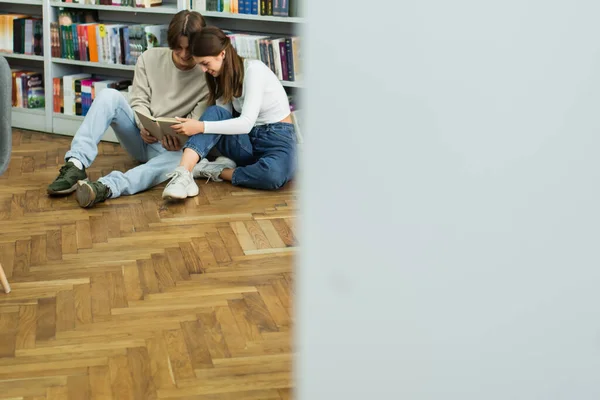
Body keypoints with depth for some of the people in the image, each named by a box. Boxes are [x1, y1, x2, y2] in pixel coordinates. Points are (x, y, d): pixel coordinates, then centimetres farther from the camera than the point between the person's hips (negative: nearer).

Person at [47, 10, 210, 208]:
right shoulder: (150, 58, 0)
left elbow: (198, 121, -9)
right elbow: (139, 101, -1)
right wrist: (145, 126, -23)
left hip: (172, 146, -3)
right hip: (141, 136, 3)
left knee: (183, 160, -42)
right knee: (109, 96, -24)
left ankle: (105, 187, -65)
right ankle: (76, 165, -34)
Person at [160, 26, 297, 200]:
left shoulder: (254, 69, -16)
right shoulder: (222, 77, 8)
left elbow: (246, 123, -25)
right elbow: (222, 119, -1)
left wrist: (201, 126, -31)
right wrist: (192, 128, -17)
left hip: (278, 139, -6)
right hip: (247, 141, 6)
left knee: (274, 174, -42)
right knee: (215, 113, -24)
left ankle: (215, 171, -20)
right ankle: (183, 174, -39)